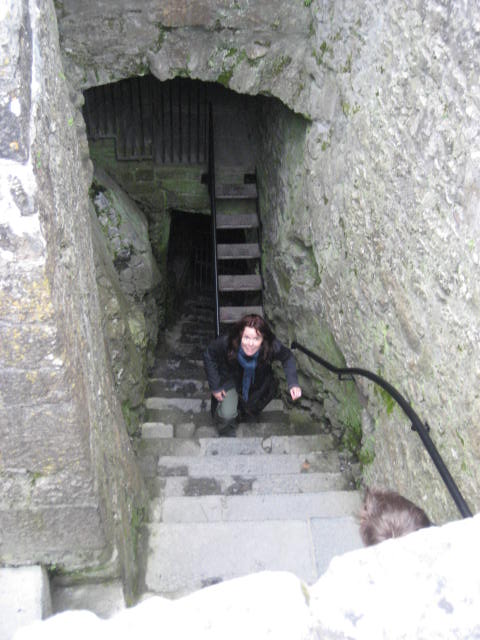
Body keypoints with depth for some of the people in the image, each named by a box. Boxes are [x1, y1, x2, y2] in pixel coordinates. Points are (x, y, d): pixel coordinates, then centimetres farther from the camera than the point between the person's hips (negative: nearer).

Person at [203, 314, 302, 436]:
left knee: (251, 412, 23)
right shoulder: (226, 343, -39)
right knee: (227, 415, -18)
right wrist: (215, 387, -16)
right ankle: (226, 435, 18)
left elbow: (288, 357, -15)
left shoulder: (271, 347, -37)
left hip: (258, 384, 2)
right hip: (230, 379, -2)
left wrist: (293, 383, -27)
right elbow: (208, 356, -19)